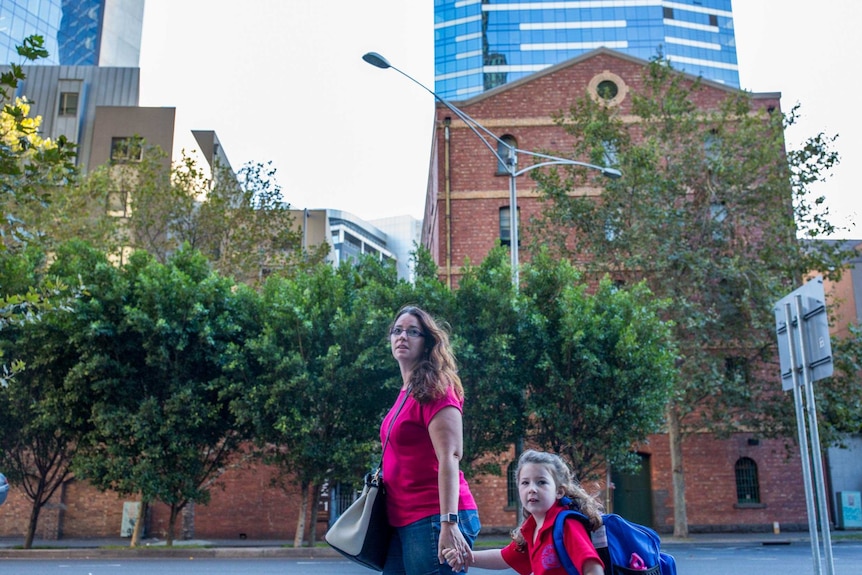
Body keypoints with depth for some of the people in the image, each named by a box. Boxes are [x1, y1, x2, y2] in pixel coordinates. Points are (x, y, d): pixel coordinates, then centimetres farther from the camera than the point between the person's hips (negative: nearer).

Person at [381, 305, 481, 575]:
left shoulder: (434, 389, -11)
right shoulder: (406, 392, 15)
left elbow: (449, 458, -19)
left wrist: (449, 523, -25)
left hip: (433, 520, -9)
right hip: (405, 522, 9)